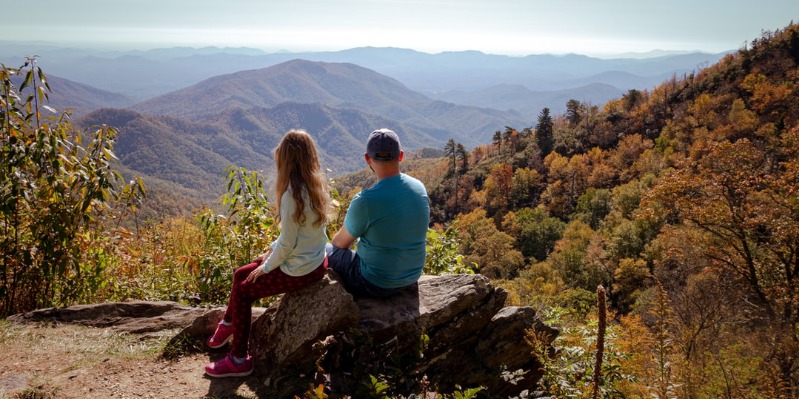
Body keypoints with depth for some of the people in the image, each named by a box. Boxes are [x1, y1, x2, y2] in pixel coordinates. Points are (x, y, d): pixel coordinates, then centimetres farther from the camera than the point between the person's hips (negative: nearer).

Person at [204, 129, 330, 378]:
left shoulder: (291, 195, -27)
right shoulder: (316, 186, 0)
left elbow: (287, 243, -21)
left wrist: (266, 267, -6)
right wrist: (272, 248, 11)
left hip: (298, 271, -9)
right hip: (315, 261, 9)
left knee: (243, 292, 6)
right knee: (241, 274, 19)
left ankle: (239, 360, 15)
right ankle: (227, 327, 38)